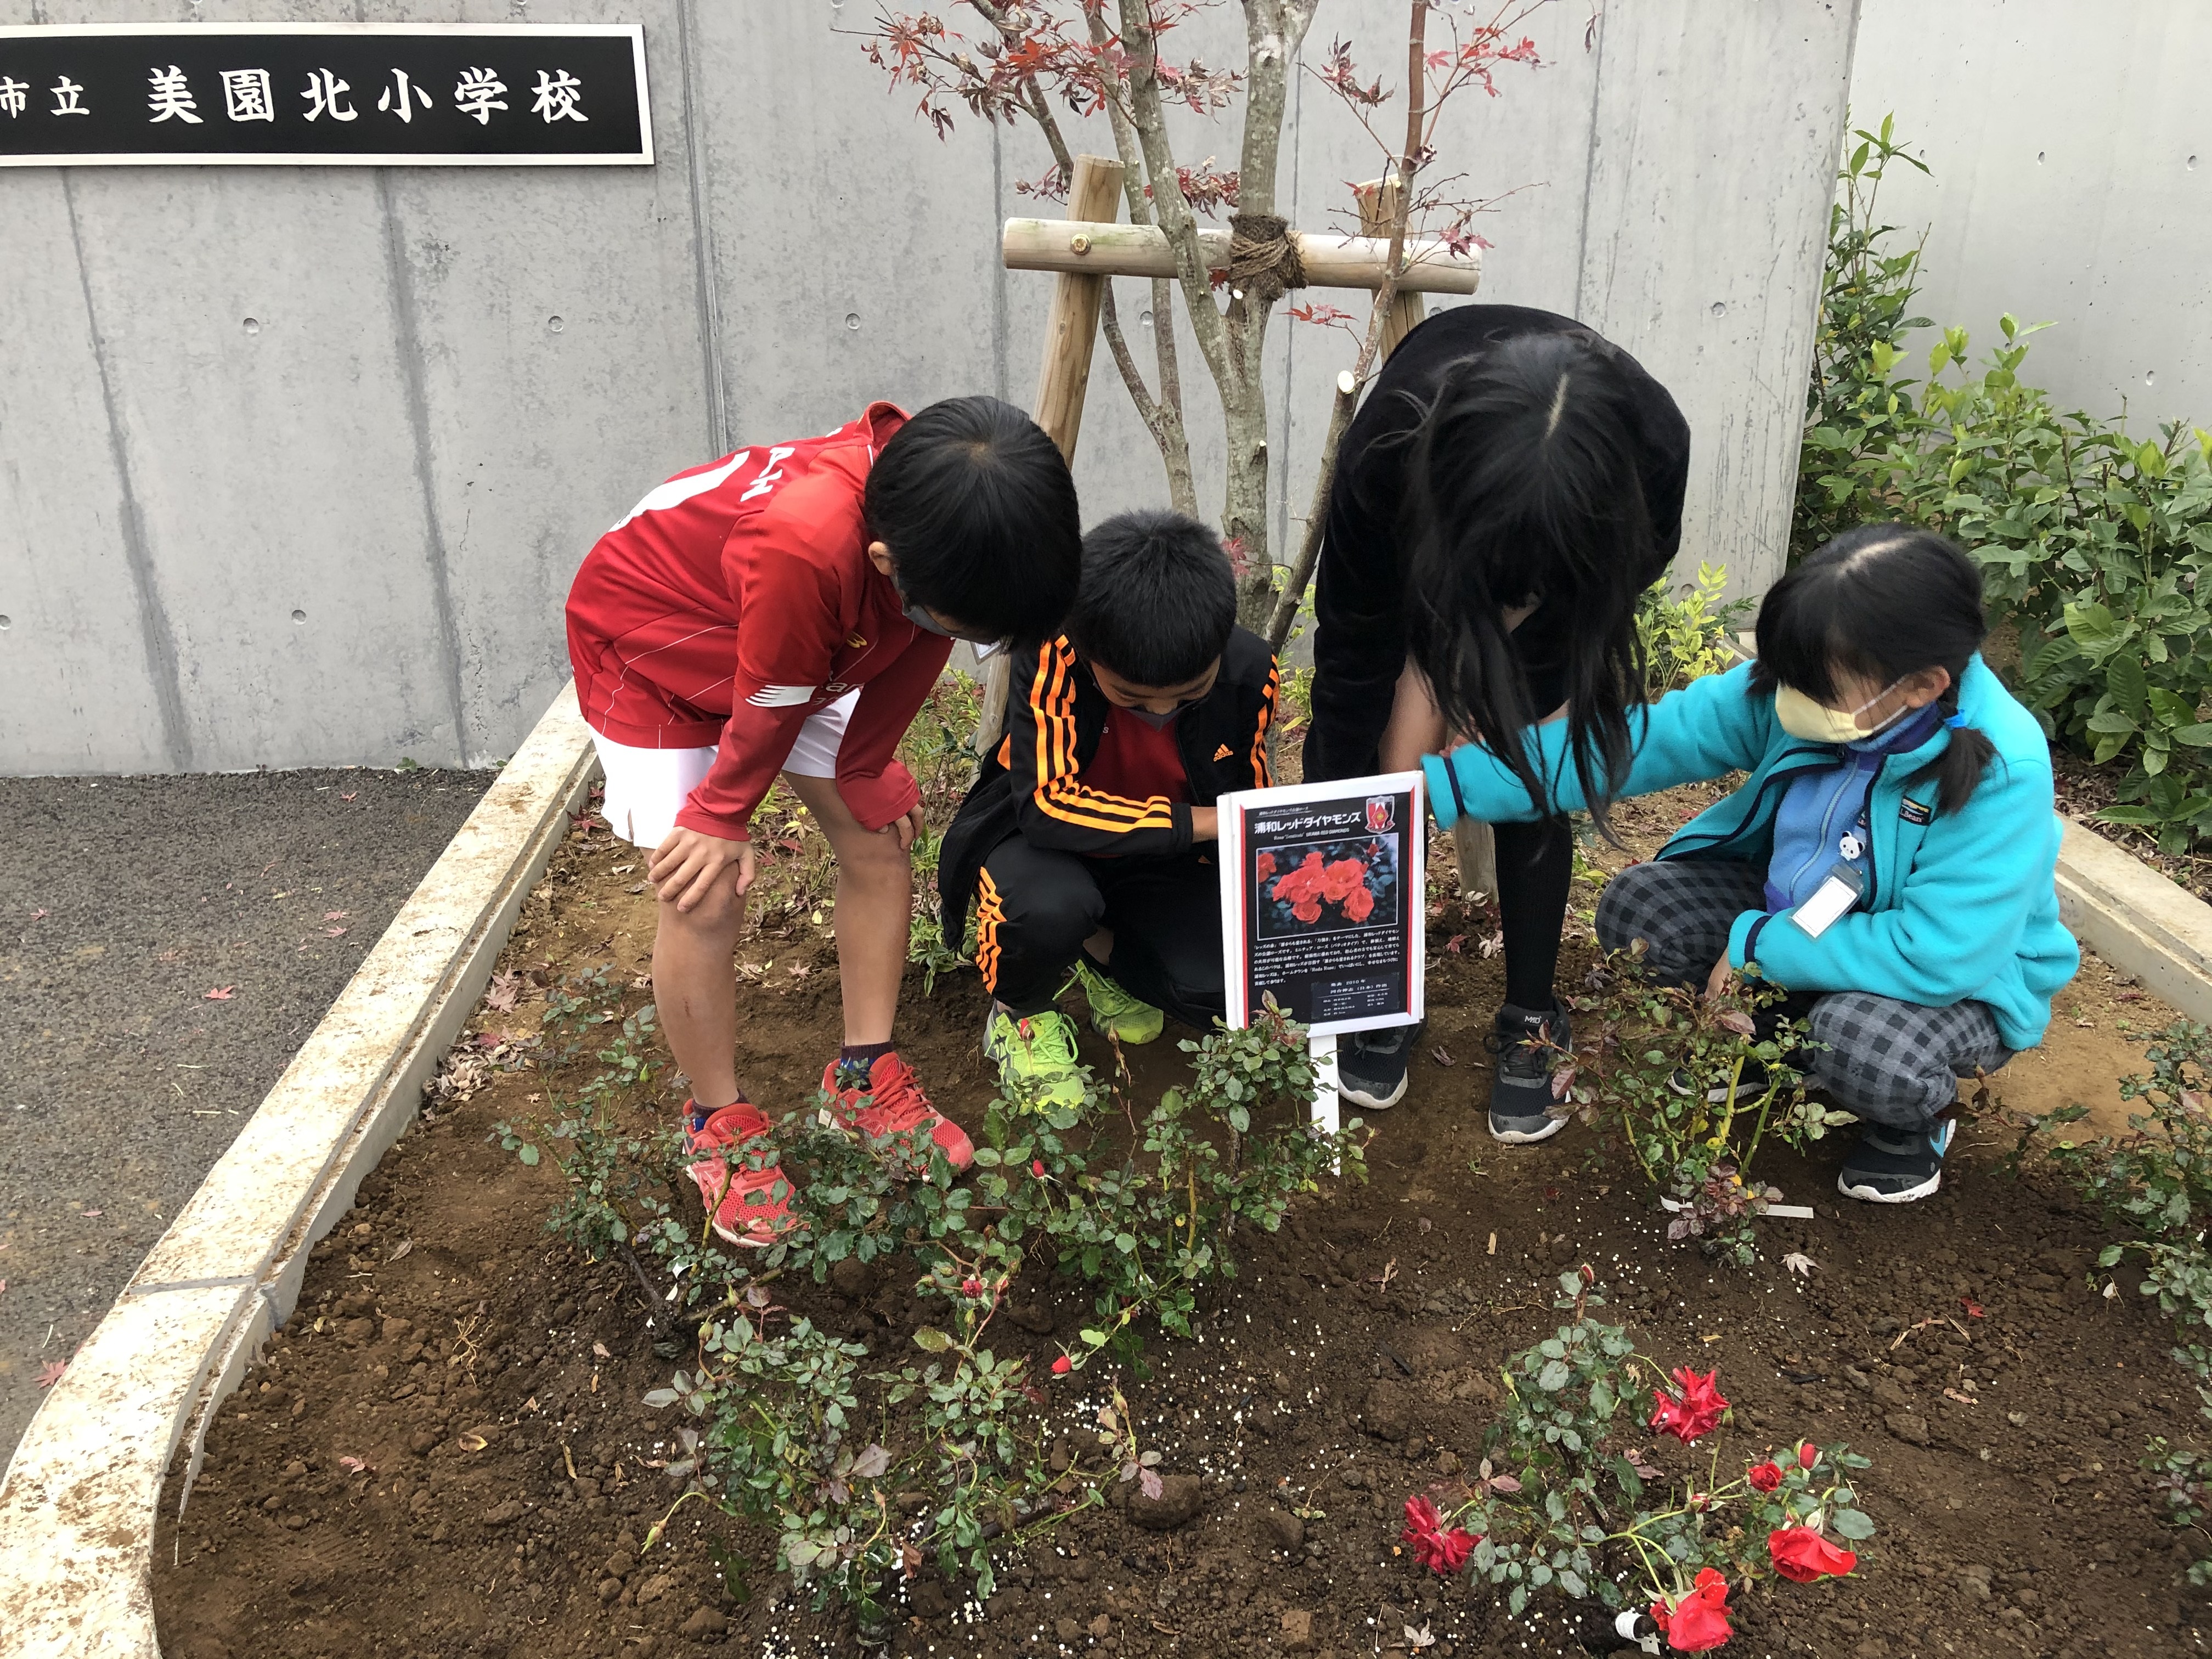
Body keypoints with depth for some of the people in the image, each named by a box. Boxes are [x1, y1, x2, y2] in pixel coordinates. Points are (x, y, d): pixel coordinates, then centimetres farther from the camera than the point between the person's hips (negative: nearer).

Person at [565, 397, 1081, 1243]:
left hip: (813, 651, 6)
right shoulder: (804, 547, -47)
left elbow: (904, 660, -7)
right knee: (706, 896, -12)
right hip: (645, 641, -6)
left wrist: (870, 771, 1)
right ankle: (719, 1125, 10)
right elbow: (769, 709, -29)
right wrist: (722, 818, -13)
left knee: (881, 840, 2)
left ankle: (864, 1073, 19)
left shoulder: (946, 522, -26)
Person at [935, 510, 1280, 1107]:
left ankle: (1104, 950, 15)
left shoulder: (1249, 670, -19)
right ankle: (1019, 1012, -1)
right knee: (1049, 906, -39)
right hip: (1041, 838, -3)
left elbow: (1250, 802, -2)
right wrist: (1199, 823, -34)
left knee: (1227, 986, -19)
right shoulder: (1052, 655, -32)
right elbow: (1047, 806, -36)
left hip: (1162, 857, 4)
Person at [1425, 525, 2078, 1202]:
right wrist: (1452, 780, -27)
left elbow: (1936, 957, -34)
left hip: (1964, 978, -5)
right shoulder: (1790, 690, -19)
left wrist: (1756, 946, -27)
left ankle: (1915, 1118, 3)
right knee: (1637, 908, -12)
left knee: (1867, 1047, -36)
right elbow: (1648, 740, -21)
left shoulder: (2003, 772, -33)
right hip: (1798, 911, 5)